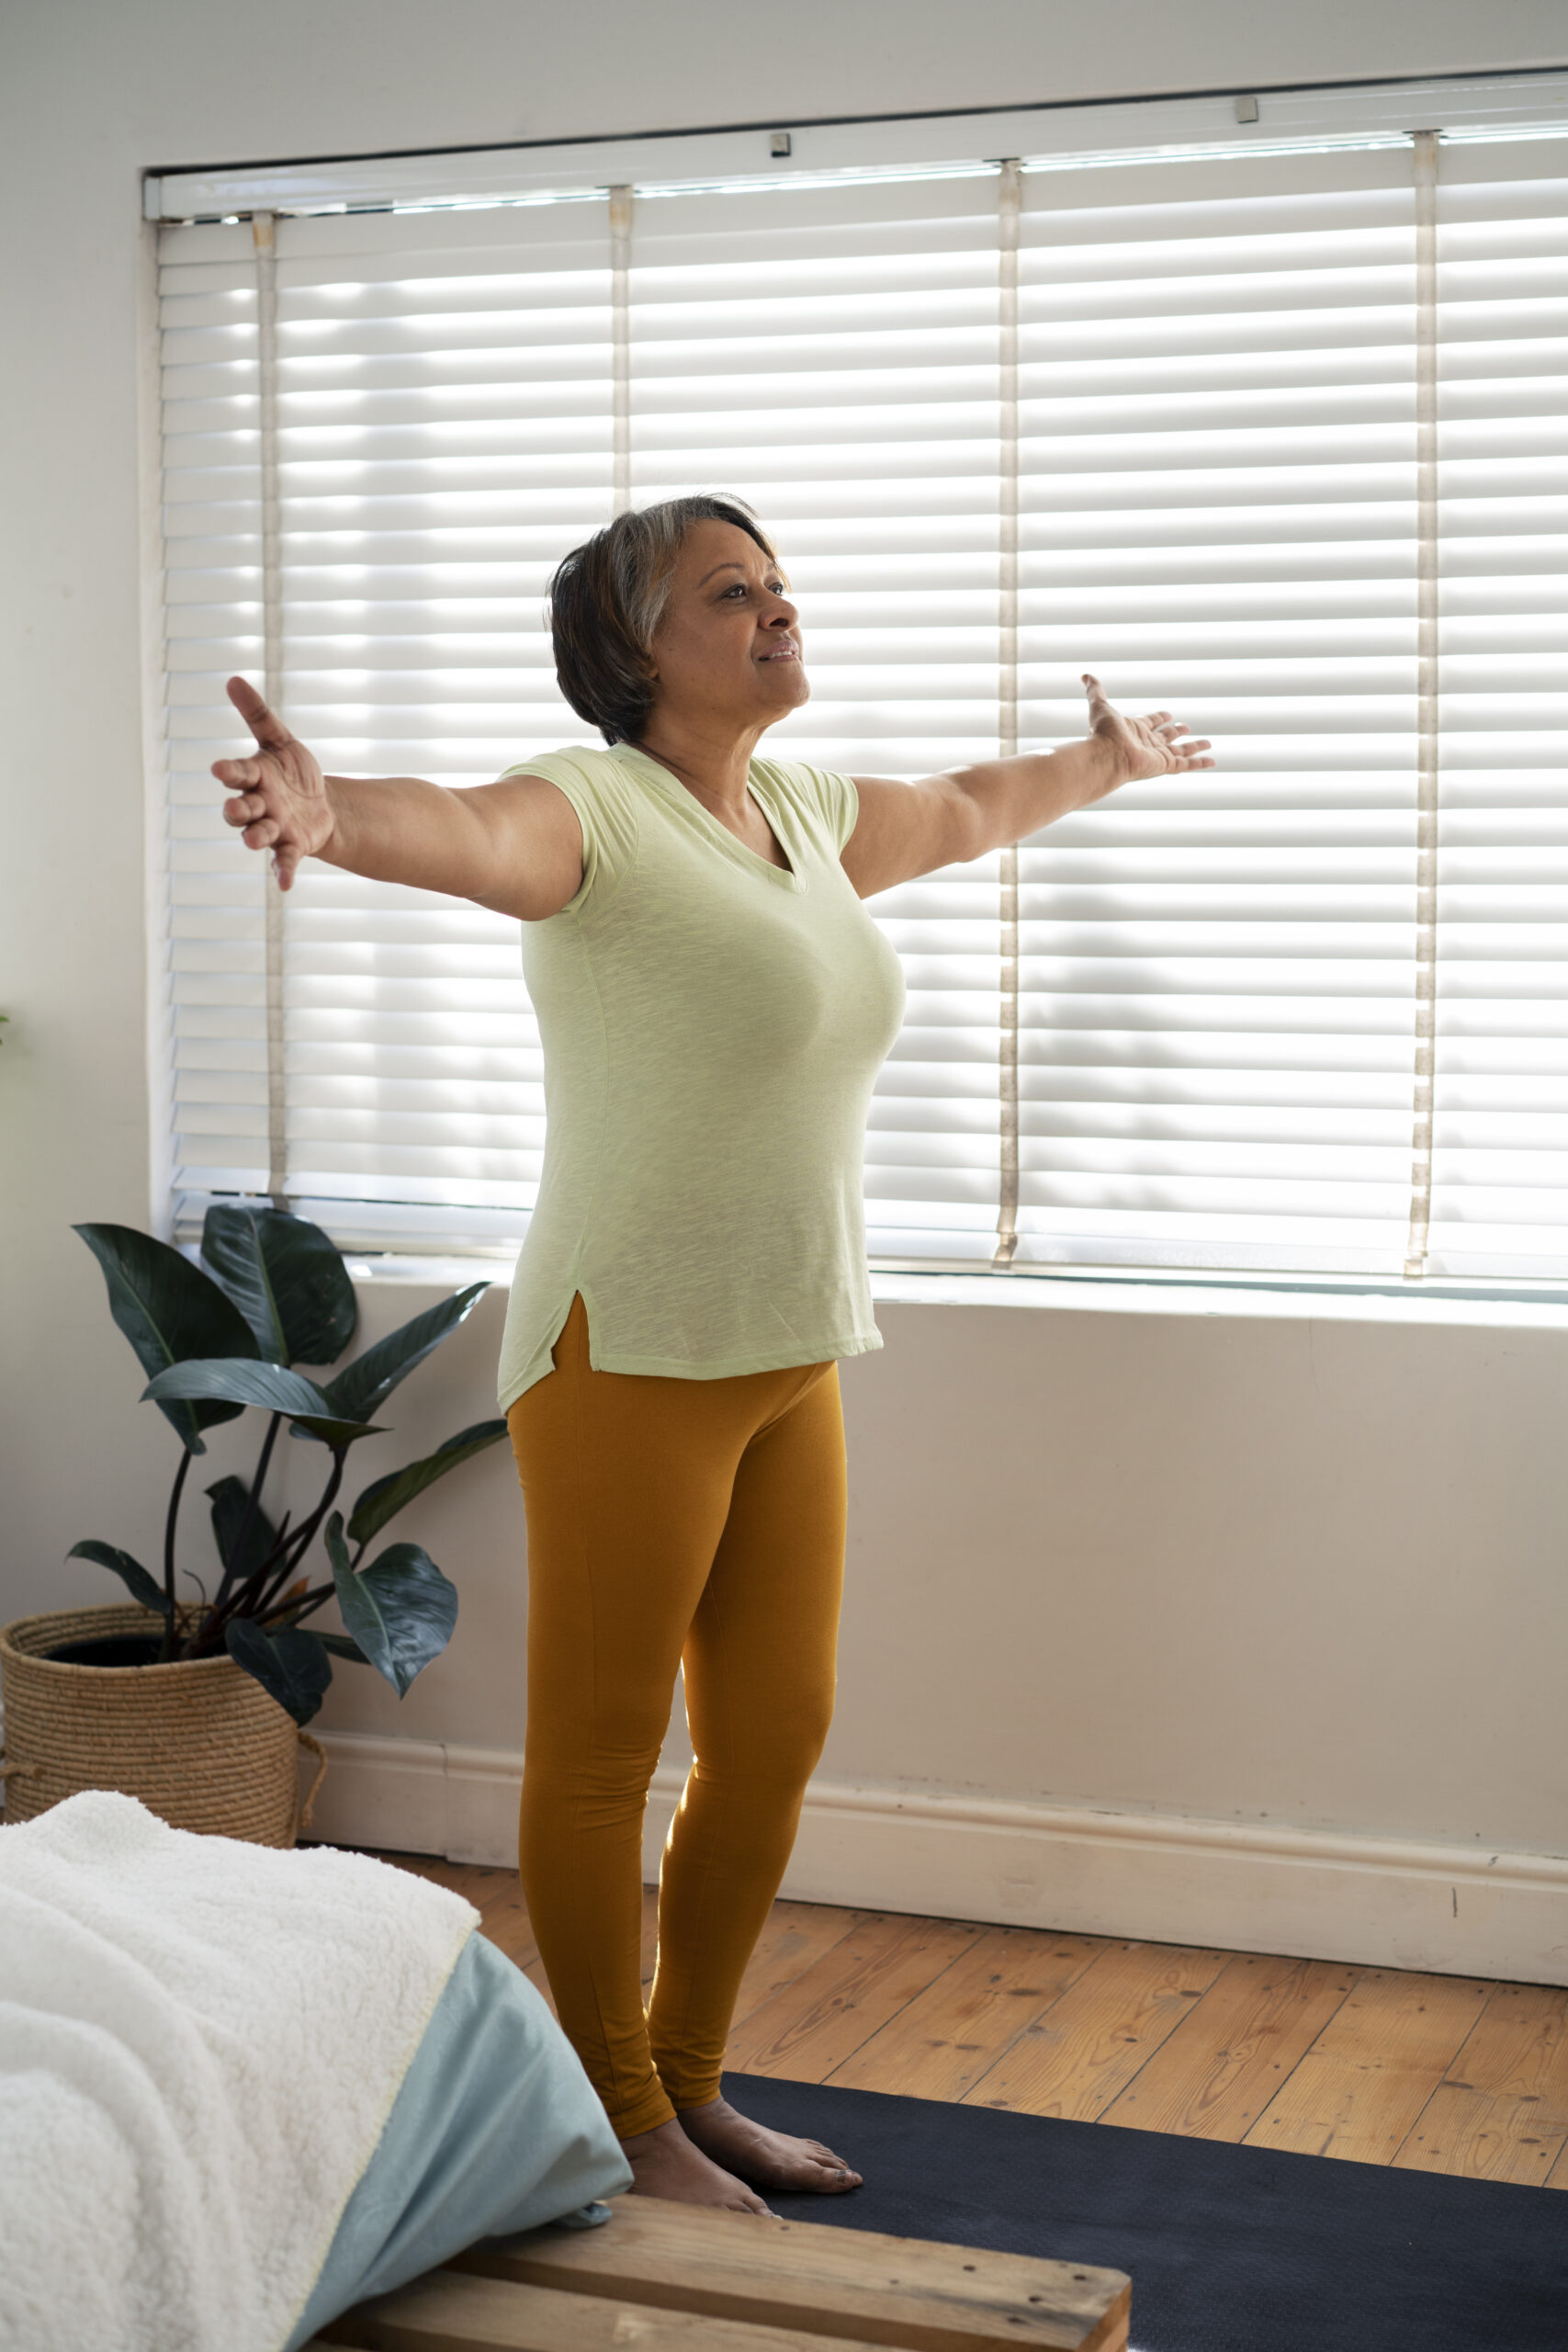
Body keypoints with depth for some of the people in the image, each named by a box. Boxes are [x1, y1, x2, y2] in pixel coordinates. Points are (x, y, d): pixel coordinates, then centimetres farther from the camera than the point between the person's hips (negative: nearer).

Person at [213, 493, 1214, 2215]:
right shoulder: (596, 805, -12)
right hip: (629, 1359, -8)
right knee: (597, 1754, 3)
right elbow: (466, 834, -35)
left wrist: (1101, 764, 50)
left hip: (791, 1362, 8)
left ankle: (689, 2084, 29)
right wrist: (331, 813, -57)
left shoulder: (805, 814, 13)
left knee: (773, 1737, 13)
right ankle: (620, 2125, 17)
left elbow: (969, 807, 34)